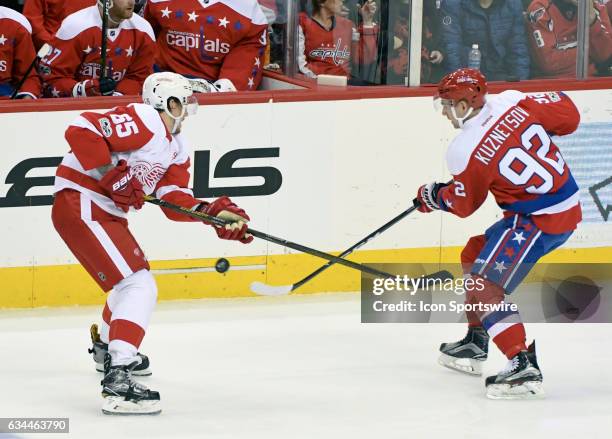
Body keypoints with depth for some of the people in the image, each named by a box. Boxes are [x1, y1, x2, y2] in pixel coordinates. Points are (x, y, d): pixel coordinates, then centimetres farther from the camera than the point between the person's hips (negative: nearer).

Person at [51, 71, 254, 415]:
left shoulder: (176, 148, 16)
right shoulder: (142, 120, -15)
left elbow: (175, 199, 7)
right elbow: (81, 130, -24)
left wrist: (214, 213, -8)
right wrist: (111, 174, -25)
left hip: (108, 212, 11)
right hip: (80, 205, -11)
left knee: (134, 276, 34)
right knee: (139, 286, -21)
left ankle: (108, 347, 58)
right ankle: (117, 377, -30)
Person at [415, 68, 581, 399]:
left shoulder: (466, 152, -20)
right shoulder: (514, 103, -5)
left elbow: (463, 204, -4)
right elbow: (568, 116, 3)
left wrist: (432, 197, 16)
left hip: (538, 222, -10)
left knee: (484, 285, -13)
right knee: (474, 256, 22)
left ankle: (523, 366, -23)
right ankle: (475, 345, 34)